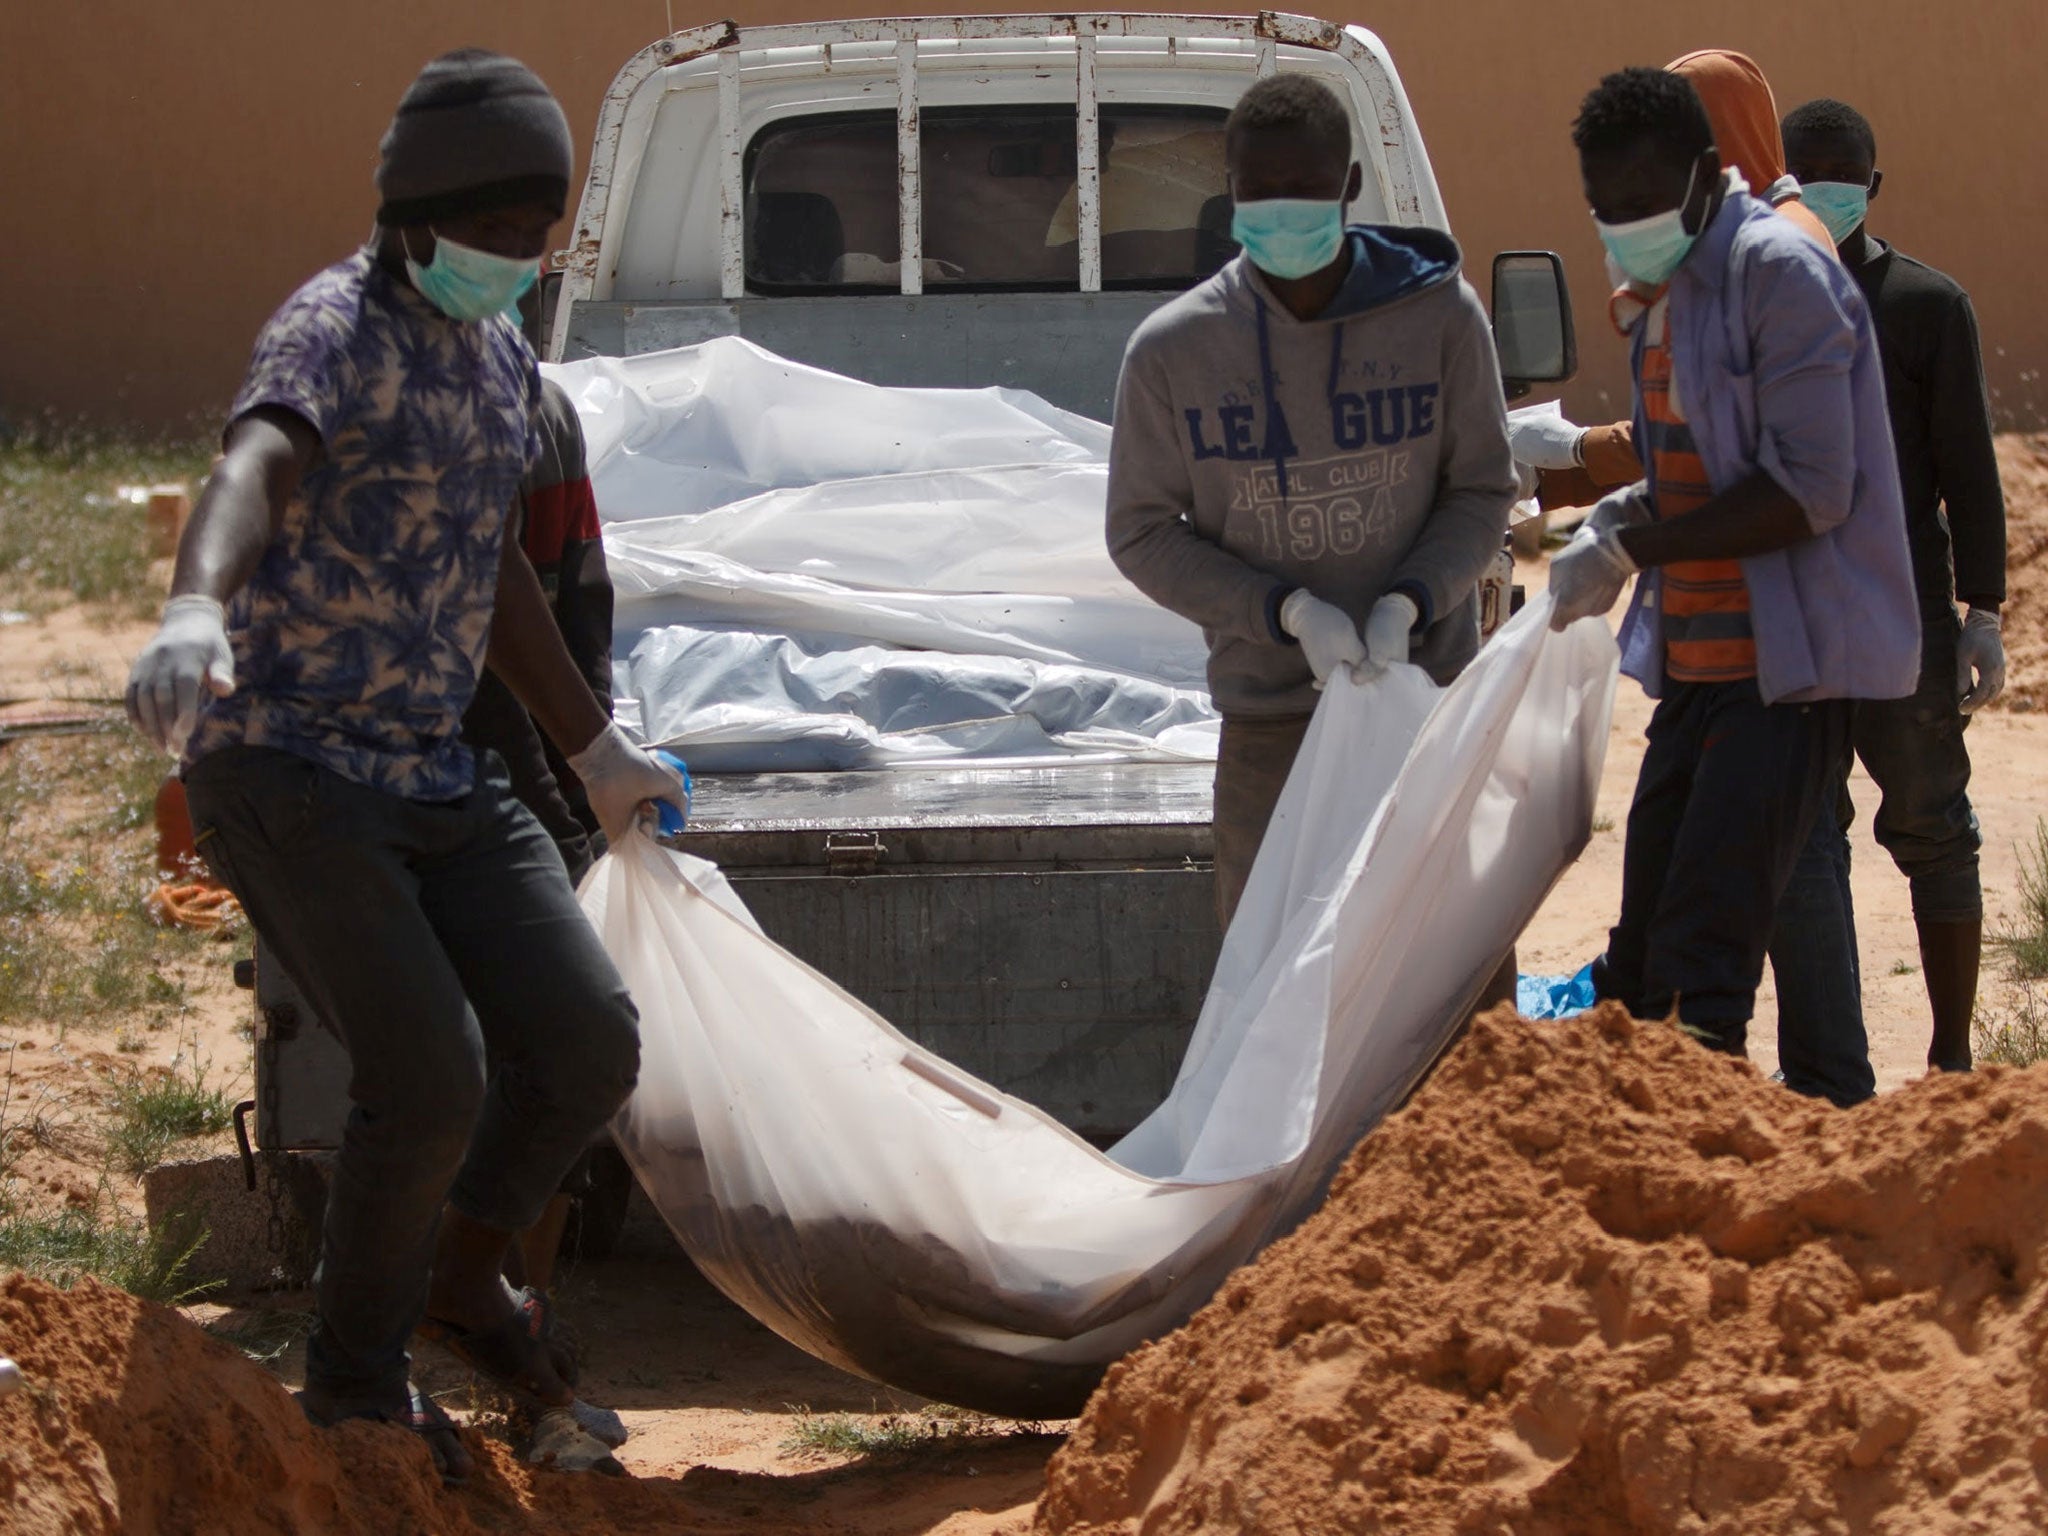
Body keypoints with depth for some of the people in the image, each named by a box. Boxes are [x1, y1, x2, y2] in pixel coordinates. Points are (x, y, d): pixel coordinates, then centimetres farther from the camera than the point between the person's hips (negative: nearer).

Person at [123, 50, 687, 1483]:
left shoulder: (501, 358, 12)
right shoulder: (334, 330, -16)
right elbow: (254, 468, -39)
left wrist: (597, 747, 35)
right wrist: (196, 609, -60)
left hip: (434, 774, 8)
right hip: (284, 765, -8)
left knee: (588, 1042, -1)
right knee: (430, 1078, -17)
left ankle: (463, 1274, 27)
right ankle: (358, 1373, 6)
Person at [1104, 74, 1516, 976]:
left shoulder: (1440, 316, -5)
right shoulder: (1171, 350, -6)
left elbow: (1482, 491, 4)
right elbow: (1142, 534, 0)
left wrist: (1408, 603, -15)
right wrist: (1291, 613, -13)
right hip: (1271, 721, 0)